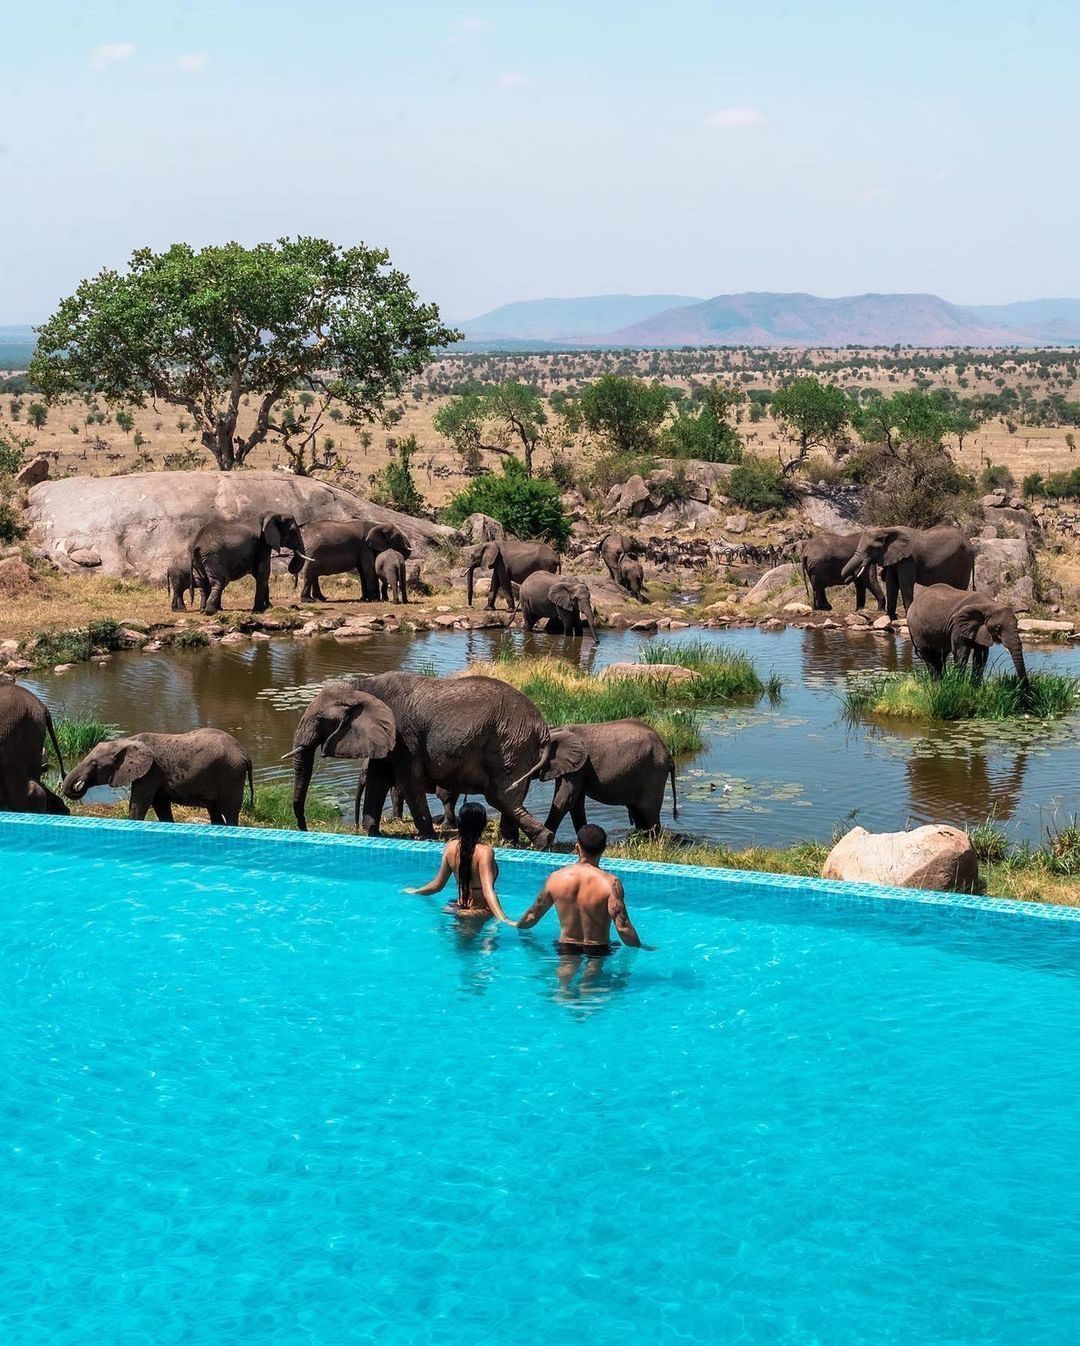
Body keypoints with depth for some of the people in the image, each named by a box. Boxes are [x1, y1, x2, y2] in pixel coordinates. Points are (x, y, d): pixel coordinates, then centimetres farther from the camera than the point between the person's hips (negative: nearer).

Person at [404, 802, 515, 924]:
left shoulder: (451, 847, 0)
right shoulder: (484, 851, -17)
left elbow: (437, 885, 12)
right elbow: (488, 891, -28)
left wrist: (415, 891, 32)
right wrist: (504, 919, -40)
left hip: (459, 909, 6)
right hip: (480, 913, -6)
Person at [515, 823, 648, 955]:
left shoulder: (555, 878, -3)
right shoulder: (610, 883, -14)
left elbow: (532, 916, 11)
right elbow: (623, 929, -19)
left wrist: (517, 927, 32)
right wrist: (641, 947, -2)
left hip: (566, 947, 2)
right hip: (599, 949, -2)